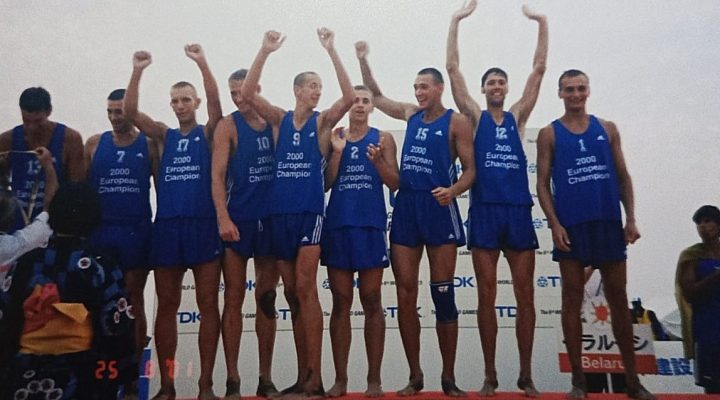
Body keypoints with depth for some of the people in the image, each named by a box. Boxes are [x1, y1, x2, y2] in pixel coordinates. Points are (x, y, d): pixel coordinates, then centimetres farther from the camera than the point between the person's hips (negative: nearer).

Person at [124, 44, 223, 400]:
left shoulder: (208, 133, 8)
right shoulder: (164, 136, 15)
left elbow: (215, 102, -10)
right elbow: (130, 113, 1)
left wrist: (202, 63, -19)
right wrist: (138, 71, -10)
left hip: (203, 224, -3)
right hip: (167, 225, 3)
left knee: (207, 303, -1)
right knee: (166, 305, 5)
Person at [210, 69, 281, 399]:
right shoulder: (228, 125, -1)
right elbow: (217, 175, -9)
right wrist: (223, 218, -20)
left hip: (272, 220, 3)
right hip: (237, 221, -3)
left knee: (266, 300, 8)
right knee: (234, 299, 1)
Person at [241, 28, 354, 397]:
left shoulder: (322, 121, 4)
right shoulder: (279, 119, 9)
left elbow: (349, 97, -13)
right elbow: (247, 94, -4)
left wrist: (331, 50, -15)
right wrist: (265, 51, -12)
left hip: (310, 212, -3)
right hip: (279, 213, 3)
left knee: (305, 287, -12)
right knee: (292, 292, 7)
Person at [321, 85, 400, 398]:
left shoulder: (383, 138, 6)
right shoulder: (333, 136, 10)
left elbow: (394, 184, 0)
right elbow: (325, 184, 3)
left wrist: (378, 161, -16)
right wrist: (337, 152, -8)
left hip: (371, 225, -1)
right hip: (338, 225, 2)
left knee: (372, 301, 2)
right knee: (341, 303, 5)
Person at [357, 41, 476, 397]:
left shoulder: (456, 122, 0)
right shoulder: (411, 115, 17)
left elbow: (470, 169, -4)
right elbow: (376, 96, 29)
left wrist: (453, 190, -23)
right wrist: (362, 60, 21)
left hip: (438, 208, -5)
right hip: (405, 207, 5)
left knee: (443, 295, -1)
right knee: (405, 296, 2)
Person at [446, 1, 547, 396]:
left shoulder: (518, 116, 12)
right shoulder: (475, 116, 9)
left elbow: (539, 69, 8)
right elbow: (453, 68, 2)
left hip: (518, 210, 2)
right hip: (485, 211, -1)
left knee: (525, 295, 3)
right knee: (487, 296, 2)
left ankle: (526, 375, 13)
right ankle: (490, 375, 12)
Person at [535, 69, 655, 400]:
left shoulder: (607, 129, 11)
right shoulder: (549, 133, 3)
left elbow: (622, 176, 10)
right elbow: (543, 183, -1)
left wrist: (630, 218, 1)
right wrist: (554, 224, -11)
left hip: (609, 223, 3)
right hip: (571, 226, -2)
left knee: (619, 300, 7)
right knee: (572, 300, 3)